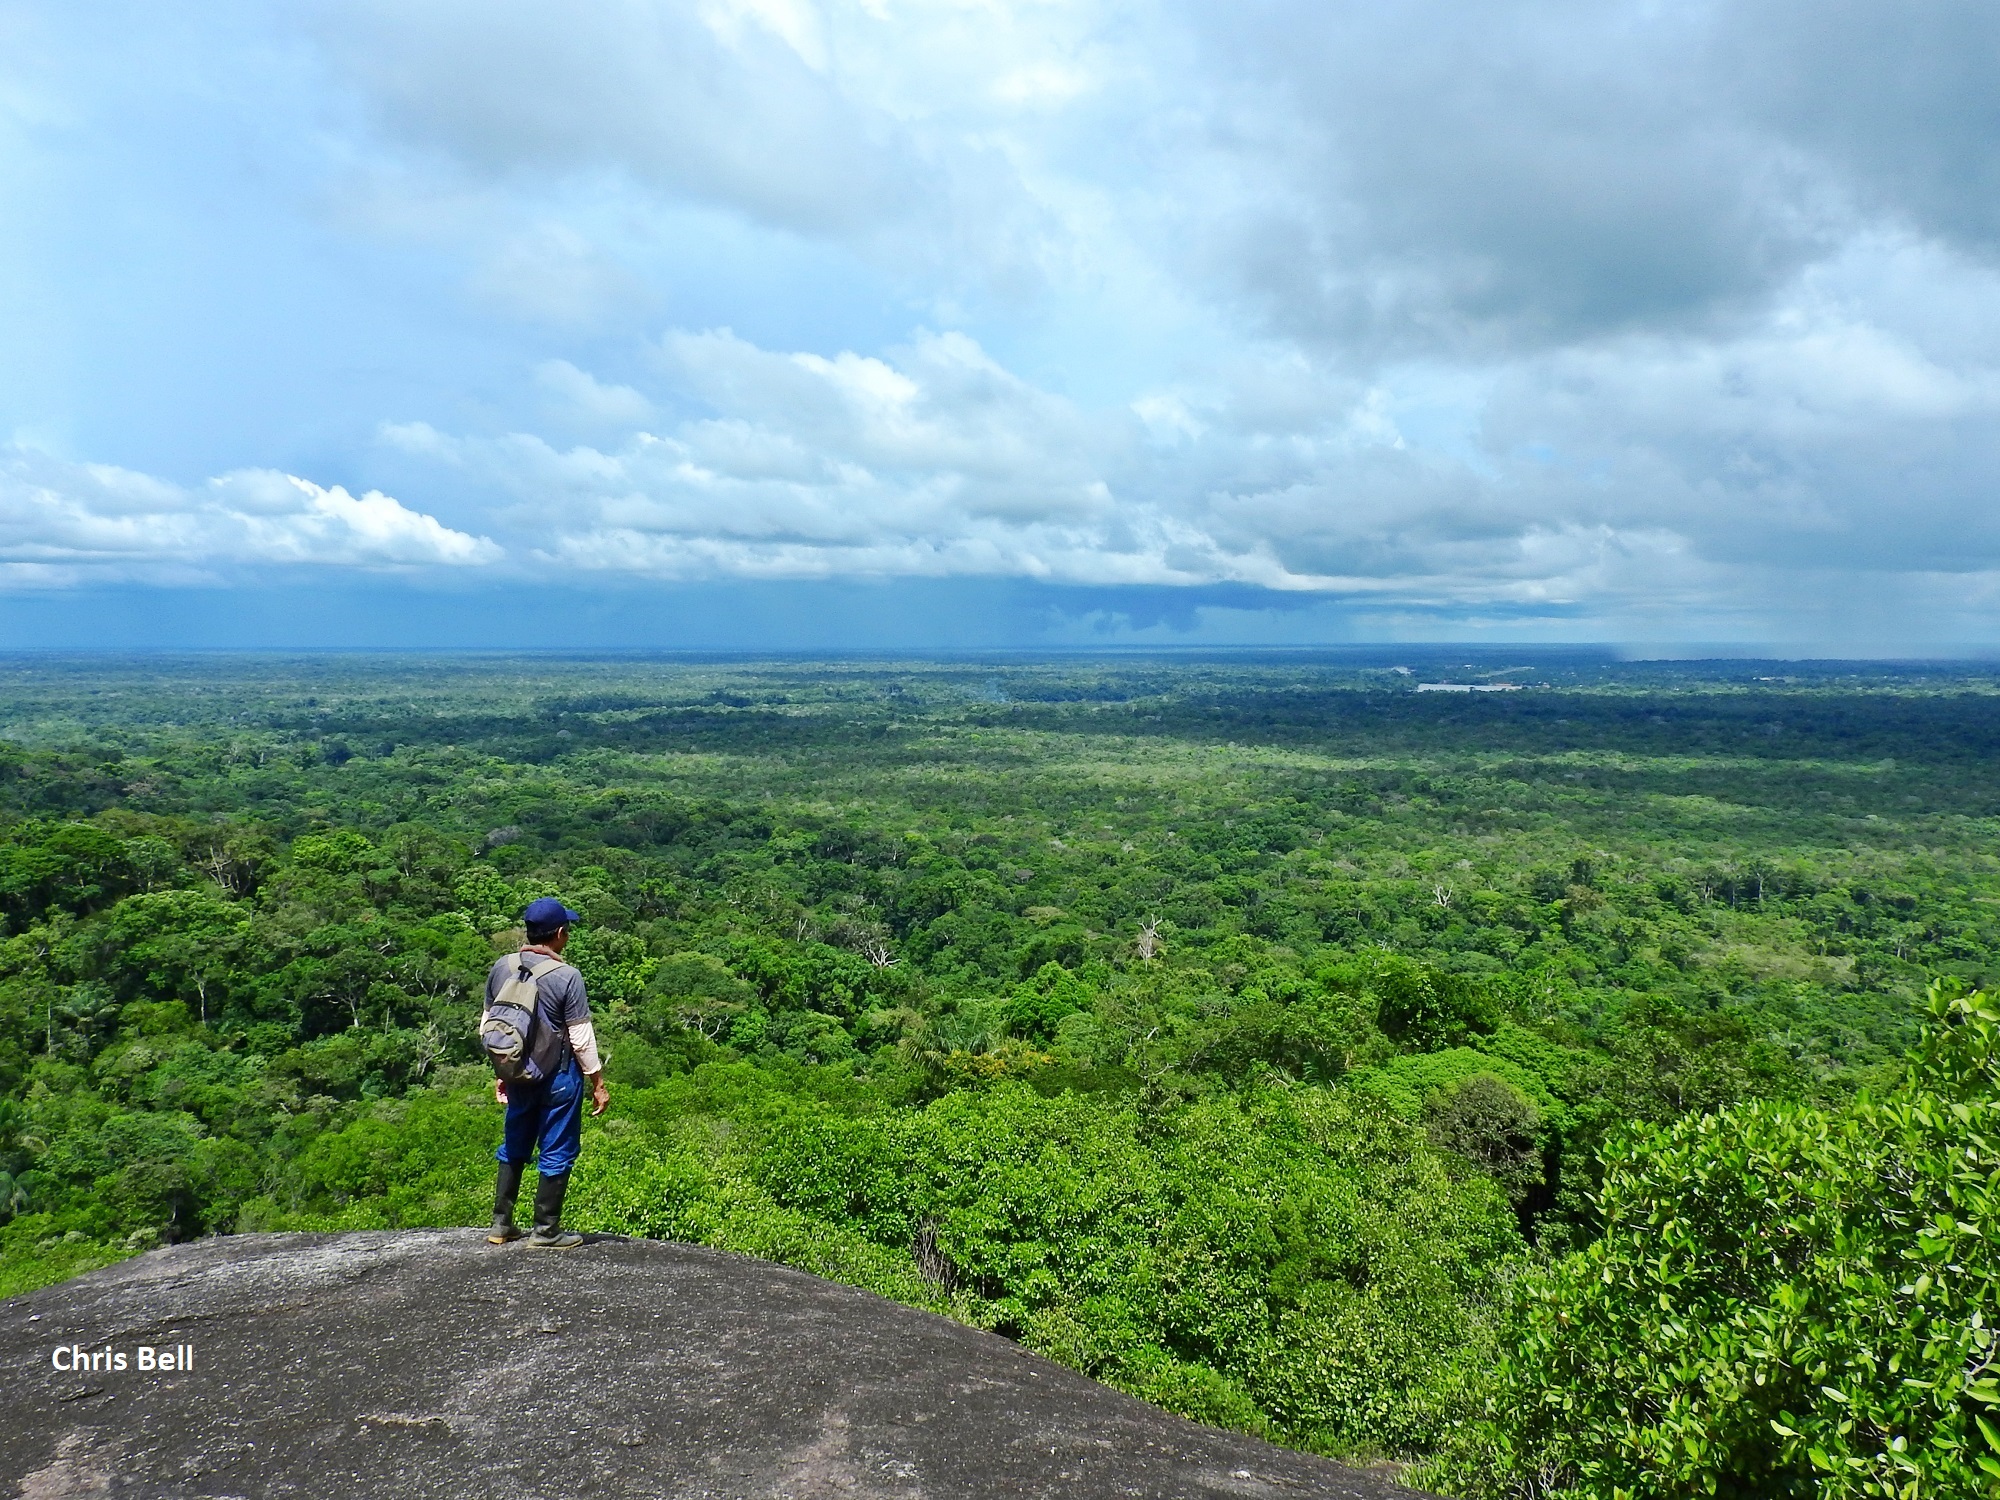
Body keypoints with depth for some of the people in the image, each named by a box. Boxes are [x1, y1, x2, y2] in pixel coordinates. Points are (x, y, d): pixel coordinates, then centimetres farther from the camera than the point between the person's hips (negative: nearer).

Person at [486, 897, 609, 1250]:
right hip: (558, 1075, -6)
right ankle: (545, 1231, 13)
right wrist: (598, 1084, -5)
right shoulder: (566, 977, -18)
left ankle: (501, 1224, 26)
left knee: (514, 1145, 20)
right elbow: (581, 1038, -15)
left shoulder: (501, 968, -1)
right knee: (557, 1151, 6)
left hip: (517, 1072, 6)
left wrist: (501, 1072, 20)